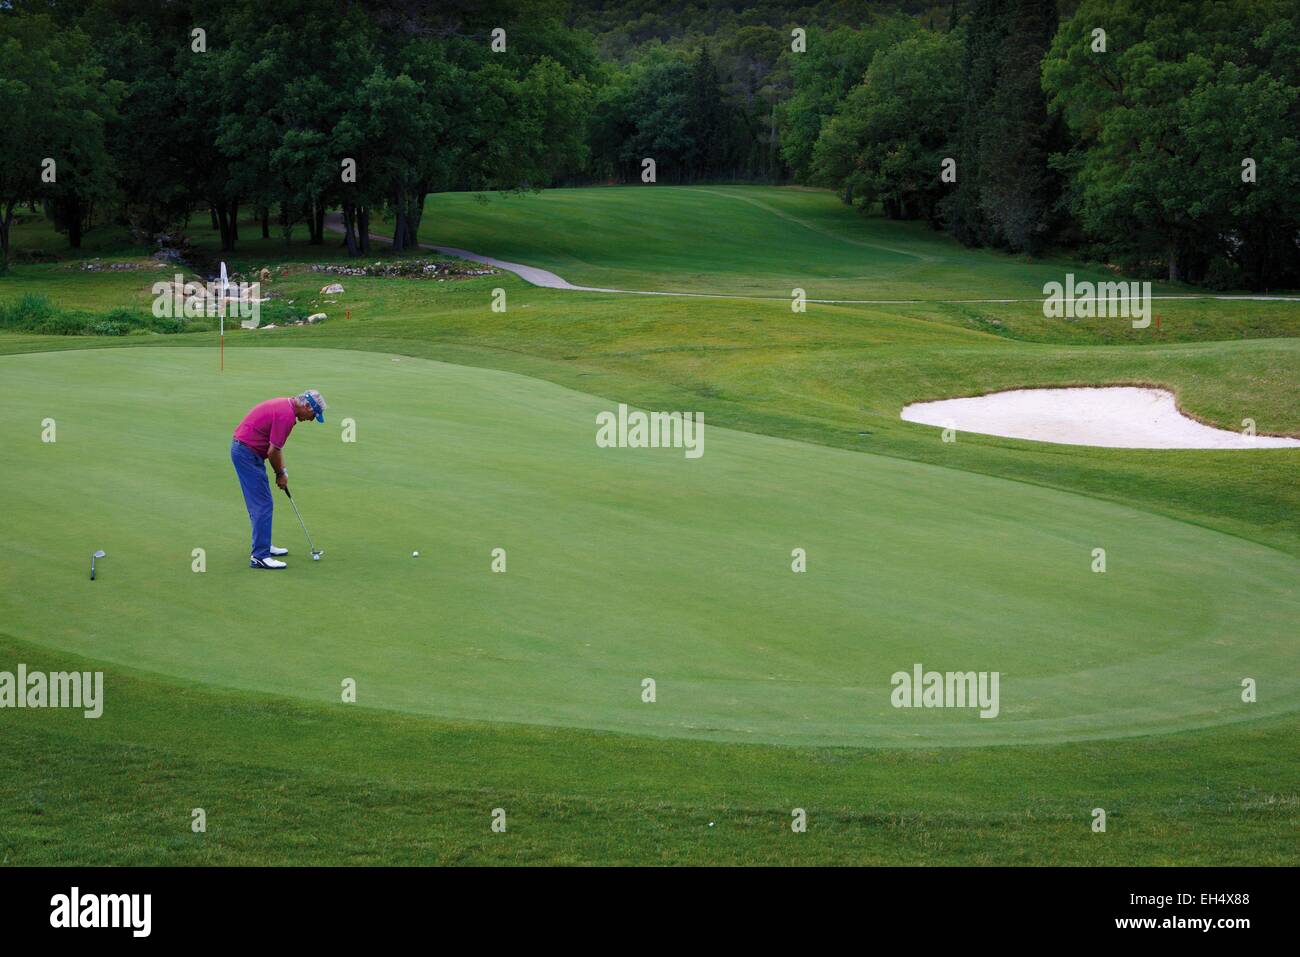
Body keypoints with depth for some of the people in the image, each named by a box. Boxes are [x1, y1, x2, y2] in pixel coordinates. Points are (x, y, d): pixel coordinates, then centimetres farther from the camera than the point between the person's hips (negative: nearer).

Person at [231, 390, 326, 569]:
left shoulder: (284, 406, 12)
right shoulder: (287, 414, -20)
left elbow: (276, 447, 19)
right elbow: (273, 451, -18)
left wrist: (282, 471, 13)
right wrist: (281, 474, -2)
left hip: (242, 448, 10)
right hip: (248, 453, -10)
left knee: (259, 503, 19)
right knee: (263, 504, -9)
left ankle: (262, 545, 28)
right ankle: (259, 556, -10)